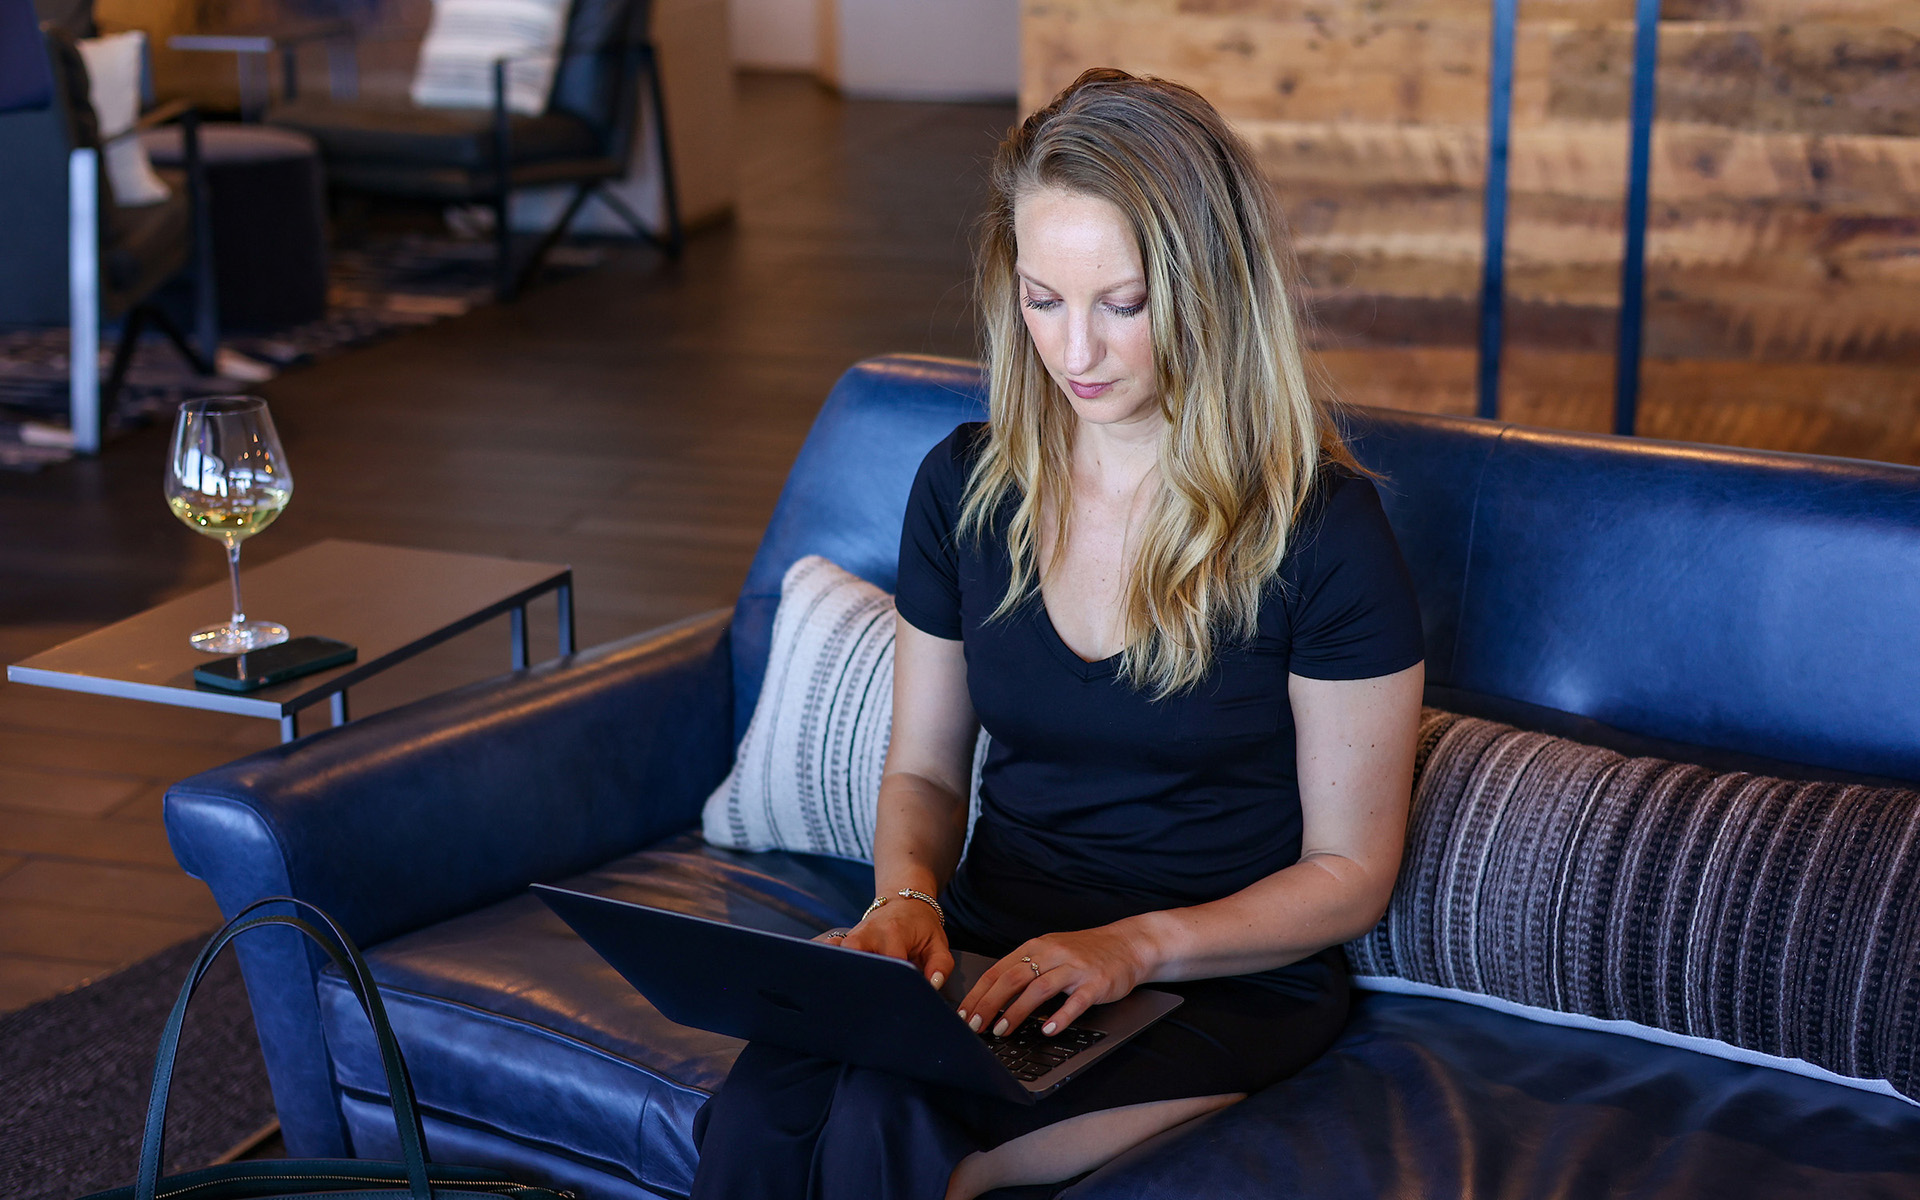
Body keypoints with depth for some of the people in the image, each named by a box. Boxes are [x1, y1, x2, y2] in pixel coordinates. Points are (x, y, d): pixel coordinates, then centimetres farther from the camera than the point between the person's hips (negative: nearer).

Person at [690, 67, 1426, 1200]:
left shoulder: (1324, 529, -11)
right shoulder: (967, 486, 3)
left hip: (1225, 978, -3)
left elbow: (1350, 872, -5)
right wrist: (906, 899, -9)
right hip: (995, 951, 4)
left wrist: (1135, 944, -20)